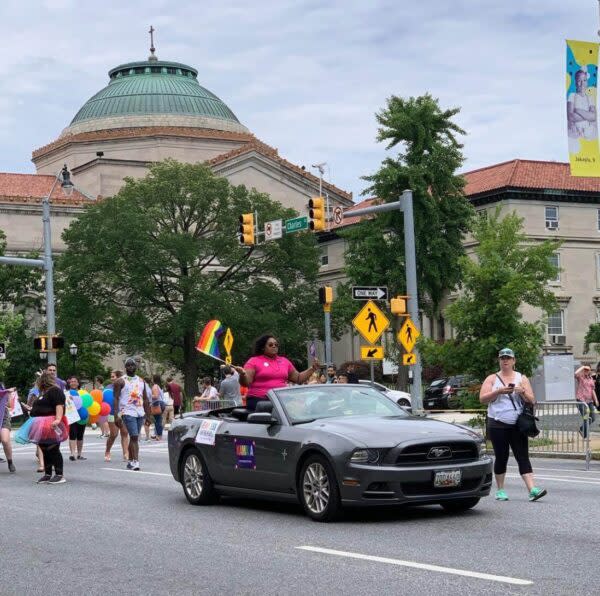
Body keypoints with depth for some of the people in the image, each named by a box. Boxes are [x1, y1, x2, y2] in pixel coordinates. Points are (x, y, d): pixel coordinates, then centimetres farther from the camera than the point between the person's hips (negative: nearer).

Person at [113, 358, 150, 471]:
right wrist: (116, 415, -15)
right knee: (134, 437, -15)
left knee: (134, 438, 10)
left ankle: (130, 461, 17)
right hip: (128, 413, -6)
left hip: (140, 413, 6)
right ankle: (135, 461, -17)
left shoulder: (141, 381, 15)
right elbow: (116, 398, -6)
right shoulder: (121, 381, -2)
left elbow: (145, 399, 18)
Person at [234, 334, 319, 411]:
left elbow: (298, 379, 22)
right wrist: (242, 374, -29)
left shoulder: (284, 361, 16)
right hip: (258, 401, -4)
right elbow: (245, 383, -8)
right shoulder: (254, 361, 2)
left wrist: (312, 369, 12)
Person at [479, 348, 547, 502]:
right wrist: (498, 391, -16)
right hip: (498, 425, -1)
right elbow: (482, 398, -3)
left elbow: (531, 401, 7)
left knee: (523, 456, -7)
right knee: (501, 457, 2)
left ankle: (532, 489, -17)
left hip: (517, 425, 1)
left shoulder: (522, 378, 12)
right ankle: (500, 490, 14)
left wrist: (523, 392, -13)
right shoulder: (492, 379, 9)